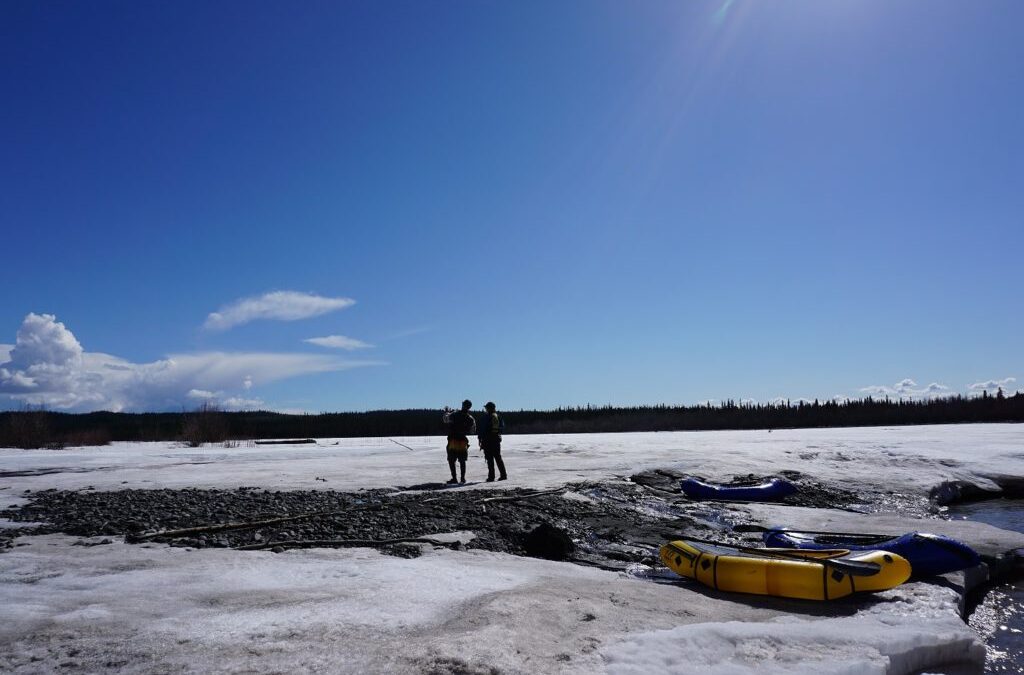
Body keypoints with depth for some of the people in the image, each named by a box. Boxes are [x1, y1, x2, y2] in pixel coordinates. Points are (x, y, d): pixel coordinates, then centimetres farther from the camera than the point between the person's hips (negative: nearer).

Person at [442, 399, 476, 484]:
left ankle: (454, 479, -3)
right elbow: (473, 431, 12)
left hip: (453, 441, -3)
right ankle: (462, 478, 15)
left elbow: (445, 419, 5)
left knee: (451, 461, 3)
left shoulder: (454, 414, -11)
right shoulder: (471, 419, -1)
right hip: (463, 442, 3)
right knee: (462, 461, 14)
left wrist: (447, 412, 23)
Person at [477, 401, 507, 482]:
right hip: (497, 439, 5)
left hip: (488, 440, -5)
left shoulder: (486, 418, -11)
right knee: (498, 457, 14)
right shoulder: (499, 417, 5)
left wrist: (480, 439, -4)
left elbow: (482, 429, -11)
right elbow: (503, 426, 16)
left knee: (490, 459, -2)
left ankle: (491, 477, -4)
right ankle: (503, 475, 12)